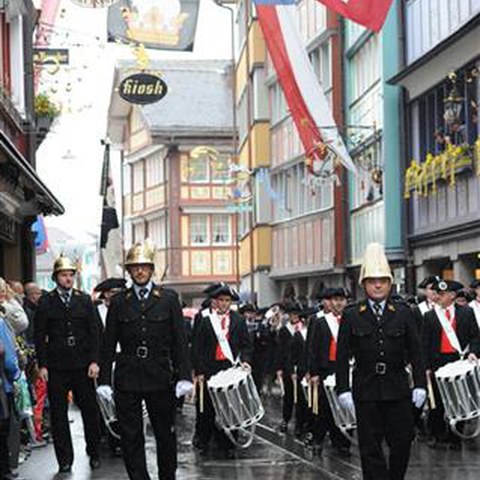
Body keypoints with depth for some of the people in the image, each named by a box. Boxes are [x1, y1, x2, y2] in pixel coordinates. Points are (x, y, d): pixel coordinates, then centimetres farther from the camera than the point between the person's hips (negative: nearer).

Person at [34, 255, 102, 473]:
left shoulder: (84, 300, 7)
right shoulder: (46, 303, 3)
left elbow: (94, 332, 6)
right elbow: (40, 336, 2)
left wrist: (94, 361, -2)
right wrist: (42, 365, -5)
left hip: (82, 365, 1)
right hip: (56, 367, -1)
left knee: (89, 410, 4)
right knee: (58, 414, 3)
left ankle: (94, 452, 19)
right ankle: (64, 459, 12)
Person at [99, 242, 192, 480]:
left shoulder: (169, 298, 4)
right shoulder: (119, 302, 6)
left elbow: (180, 341, 1)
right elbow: (109, 343, 5)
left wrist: (184, 377, -7)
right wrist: (104, 379, -1)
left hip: (160, 378, 0)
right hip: (127, 379, 0)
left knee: (166, 434, 9)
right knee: (130, 438, 1)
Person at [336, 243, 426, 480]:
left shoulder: (403, 313, 5)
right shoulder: (352, 316, 2)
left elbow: (415, 351, 5)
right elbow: (342, 355, 0)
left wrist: (419, 384, -3)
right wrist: (343, 389, -7)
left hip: (398, 389, 1)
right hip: (366, 392, -1)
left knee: (403, 442, 3)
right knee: (370, 447, 2)